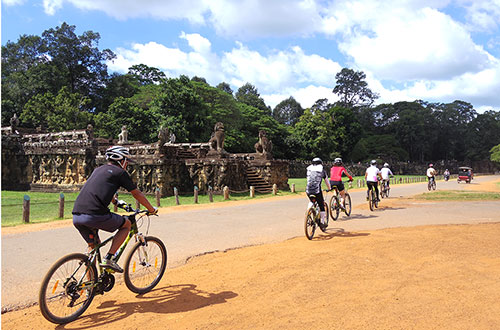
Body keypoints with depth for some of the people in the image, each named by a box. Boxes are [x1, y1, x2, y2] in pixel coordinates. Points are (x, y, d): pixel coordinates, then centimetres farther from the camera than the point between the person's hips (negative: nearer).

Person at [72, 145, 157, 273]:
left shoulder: (99, 169, 26)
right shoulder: (120, 172, 5)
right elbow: (137, 194, 12)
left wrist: (116, 201, 59)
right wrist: (152, 210, 25)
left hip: (76, 216, 8)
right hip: (94, 214, -8)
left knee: (93, 245, 24)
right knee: (126, 224, 14)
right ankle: (108, 258, 3)